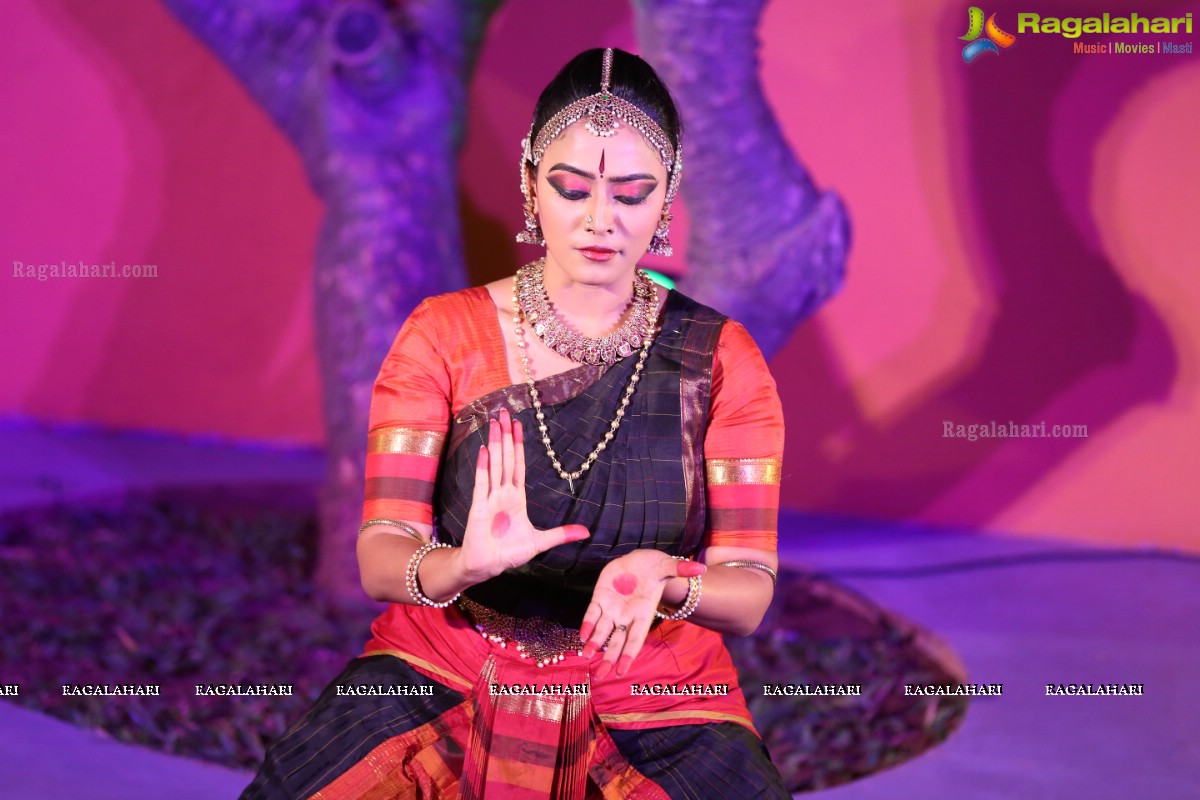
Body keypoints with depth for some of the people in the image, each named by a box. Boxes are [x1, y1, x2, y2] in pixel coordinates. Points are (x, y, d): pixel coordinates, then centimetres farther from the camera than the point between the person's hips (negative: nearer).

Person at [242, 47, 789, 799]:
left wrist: (660, 579, -28)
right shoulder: (445, 334, -2)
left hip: (650, 701, 1)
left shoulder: (721, 358, -1)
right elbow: (380, 558, -9)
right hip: (443, 677, -1)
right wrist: (463, 566, -32)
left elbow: (749, 596, -6)